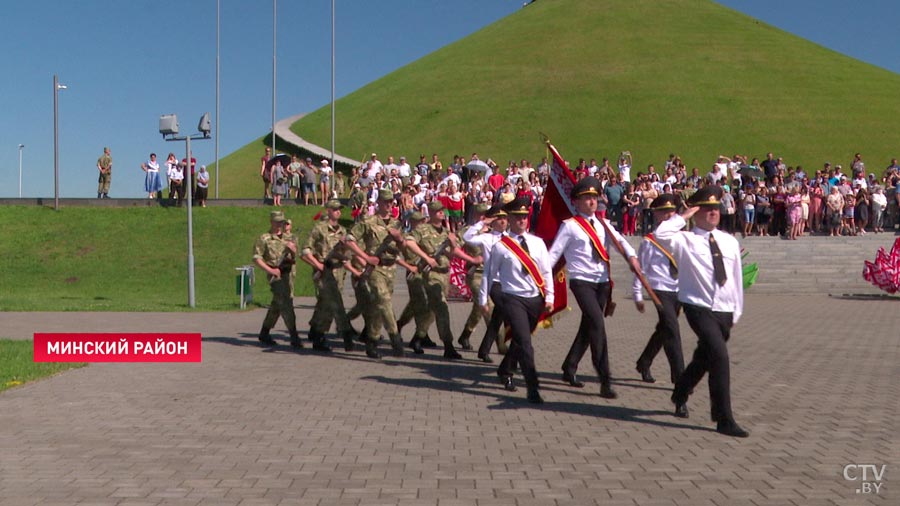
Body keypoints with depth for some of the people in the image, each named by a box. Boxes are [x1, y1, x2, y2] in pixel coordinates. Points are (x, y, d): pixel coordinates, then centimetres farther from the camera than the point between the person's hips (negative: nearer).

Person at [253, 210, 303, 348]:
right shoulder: (264, 239, -2)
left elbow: (293, 257, 16)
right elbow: (256, 258, -5)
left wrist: (293, 250, -7)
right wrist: (270, 270, -16)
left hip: (287, 273, 6)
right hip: (276, 275, -6)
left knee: (276, 306, 13)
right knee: (286, 305, -13)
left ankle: (264, 334, 26)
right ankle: (294, 338, -15)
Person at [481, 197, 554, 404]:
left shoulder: (537, 242, 5)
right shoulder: (501, 246, -4)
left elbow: (546, 271, 8)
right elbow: (489, 273, 2)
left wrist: (549, 297, 1)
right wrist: (483, 300, 4)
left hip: (536, 299, 4)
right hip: (513, 299, -4)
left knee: (520, 340, 17)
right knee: (524, 342, -13)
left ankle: (505, 371, 41)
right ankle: (532, 389, -12)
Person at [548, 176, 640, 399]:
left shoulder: (603, 224, 12)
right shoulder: (570, 226, -3)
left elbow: (619, 240, 0)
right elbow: (554, 254, -4)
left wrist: (632, 256, -19)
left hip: (602, 282, 6)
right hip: (582, 282, -6)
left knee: (588, 327, 13)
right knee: (597, 324, -17)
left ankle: (569, 369, 29)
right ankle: (605, 381, -16)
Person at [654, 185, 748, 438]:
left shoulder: (730, 242, 11)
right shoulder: (685, 240, -5)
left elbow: (736, 277, 15)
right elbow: (661, 234, -26)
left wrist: (737, 311, 15)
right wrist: (683, 216, -14)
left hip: (725, 311, 6)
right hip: (699, 308, -6)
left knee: (704, 358, 19)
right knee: (720, 356, -19)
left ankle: (680, 395, 46)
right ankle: (724, 420, -13)